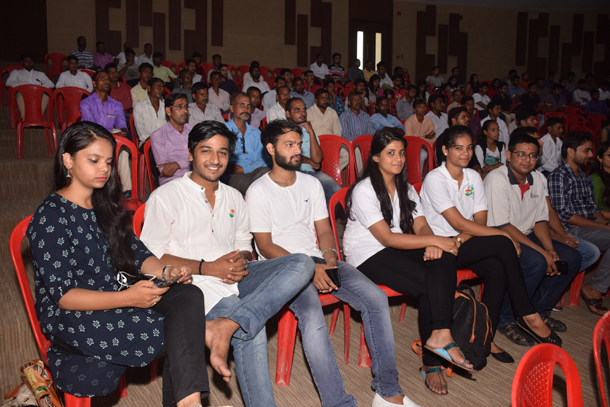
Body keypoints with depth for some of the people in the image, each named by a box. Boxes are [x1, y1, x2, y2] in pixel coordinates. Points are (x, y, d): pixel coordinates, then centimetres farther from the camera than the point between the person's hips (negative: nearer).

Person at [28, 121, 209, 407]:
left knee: (187, 295, -25)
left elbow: (138, 254, 12)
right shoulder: (50, 217, -9)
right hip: (71, 317, -6)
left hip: (120, 298, 7)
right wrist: (127, 298, -28)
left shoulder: (106, 206, 14)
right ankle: (202, 332, -3)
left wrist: (166, 271, -11)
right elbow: (62, 294, -16)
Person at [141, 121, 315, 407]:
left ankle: (226, 325, -33)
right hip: (198, 283, -6)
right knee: (252, 332, -31)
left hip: (237, 277, 6)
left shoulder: (234, 198, 20)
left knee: (302, 264, -21)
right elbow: (151, 257, -5)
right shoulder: (164, 197, 2)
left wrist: (241, 260, -5)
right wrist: (207, 268, -15)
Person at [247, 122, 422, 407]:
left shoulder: (311, 184, 14)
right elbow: (265, 246, -7)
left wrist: (330, 258, -7)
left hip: (317, 259, 5)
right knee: (312, 314, -36)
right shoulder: (258, 192, -3)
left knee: (376, 297, -17)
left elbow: (324, 230, 15)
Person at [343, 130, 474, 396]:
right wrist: (435, 240, -19)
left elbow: (421, 226, 5)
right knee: (430, 284, -29)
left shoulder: (406, 189, 17)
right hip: (369, 257, -6)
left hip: (400, 251, 6)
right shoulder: (364, 190, -9)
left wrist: (431, 245, -19)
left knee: (444, 262, -26)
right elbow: (387, 238, -16)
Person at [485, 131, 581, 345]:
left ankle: (538, 310, 9)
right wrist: (542, 252, -23)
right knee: (536, 262, -31)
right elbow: (502, 227, -23)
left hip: (525, 236, 9)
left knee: (572, 257, -4)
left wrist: (550, 250, -9)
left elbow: (540, 220, 9)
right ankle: (505, 319, -14)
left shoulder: (537, 178, 6)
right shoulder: (497, 179, -19)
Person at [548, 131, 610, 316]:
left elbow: (593, 207, 20)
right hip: (573, 230, -8)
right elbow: (564, 214, -14)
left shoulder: (584, 177, 20)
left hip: (591, 226, 8)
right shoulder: (558, 176, -7)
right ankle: (595, 289, -10)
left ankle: (595, 289, -7)